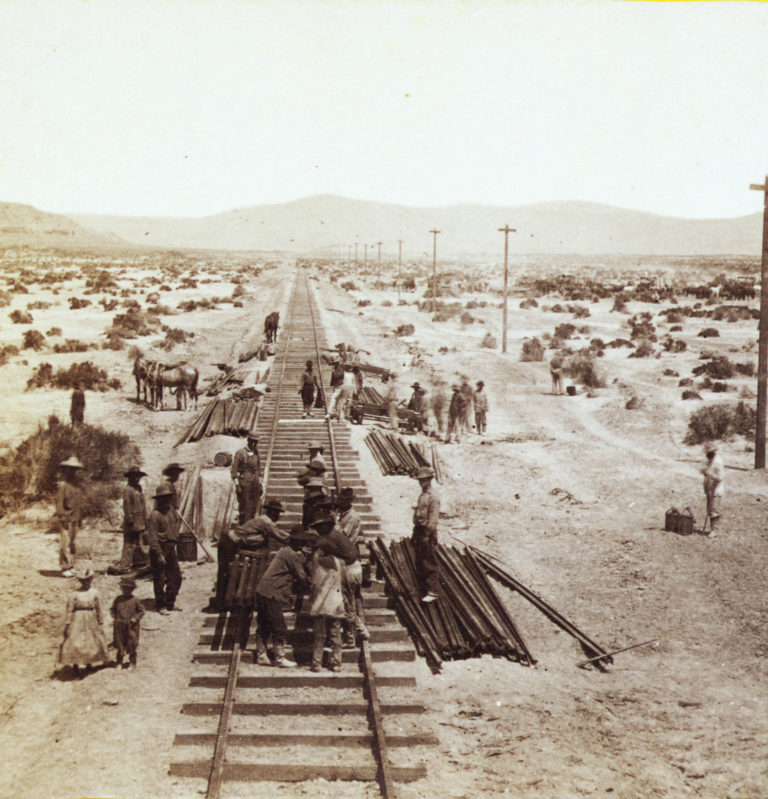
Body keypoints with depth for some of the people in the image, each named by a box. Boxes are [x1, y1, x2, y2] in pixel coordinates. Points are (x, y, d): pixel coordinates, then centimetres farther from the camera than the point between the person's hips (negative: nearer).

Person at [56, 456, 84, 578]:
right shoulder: (63, 485, -9)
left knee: (74, 544, 10)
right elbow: (59, 503, -12)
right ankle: (65, 568, -5)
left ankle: (71, 567, 17)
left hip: (75, 519, 8)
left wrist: (80, 518, 18)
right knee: (65, 544, -7)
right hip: (66, 519, -8)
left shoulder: (76, 486, 16)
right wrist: (62, 518, -17)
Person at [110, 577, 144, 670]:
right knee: (120, 645, 9)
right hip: (119, 626, 2)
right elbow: (113, 609, 14)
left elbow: (141, 611, 1)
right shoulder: (118, 599, 1)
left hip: (131, 627, -2)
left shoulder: (135, 600, -6)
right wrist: (114, 618, -1)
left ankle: (132, 663, 18)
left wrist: (136, 618, -13)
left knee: (132, 645, 4)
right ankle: (119, 662, 23)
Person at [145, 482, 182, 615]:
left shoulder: (172, 511, 8)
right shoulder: (155, 515, -16)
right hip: (160, 549, -8)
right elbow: (152, 536, -19)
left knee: (176, 577, 12)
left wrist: (174, 547, 15)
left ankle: (170, 603, 25)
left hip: (171, 549, 8)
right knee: (160, 580, 2)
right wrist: (159, 554, -20)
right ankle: (160, 605, 14)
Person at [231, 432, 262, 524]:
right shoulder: (240, 453, -9)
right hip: (244, 484, -6)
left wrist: (260, 484, 14)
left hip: (254, 484, 6)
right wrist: (237, 485, -16)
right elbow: (234, 470, -11)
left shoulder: (256, 454, 11)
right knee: (244, 507, -3)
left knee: (254, 507, 8)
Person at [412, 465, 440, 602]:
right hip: (419, 530, 10)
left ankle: (432, 592, -3)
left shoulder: (433, 497, -13)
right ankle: (423, 589, 21)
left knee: (430, 564, -6)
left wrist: (426, 535, -21)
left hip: (428, 533, -10)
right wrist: (415, 533, 17)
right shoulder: (422, 495, 16)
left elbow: (433, 519, -18)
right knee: (419, 563, 13)